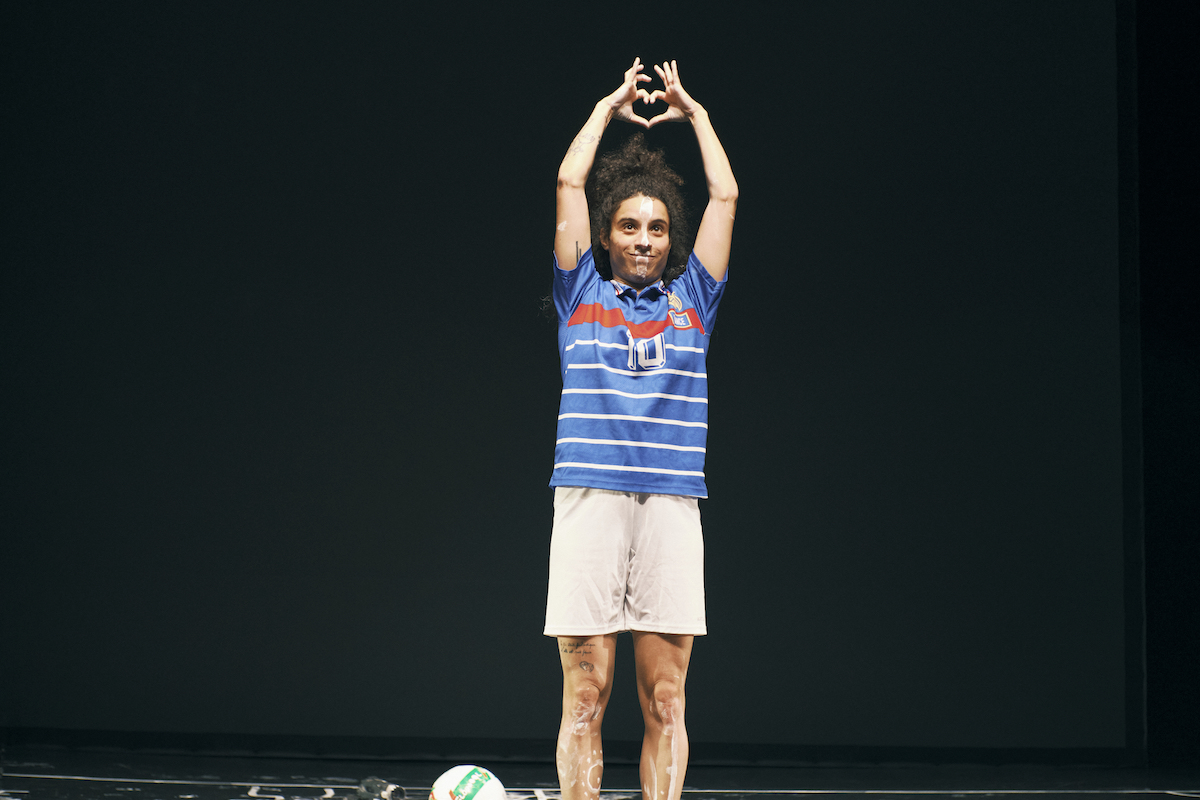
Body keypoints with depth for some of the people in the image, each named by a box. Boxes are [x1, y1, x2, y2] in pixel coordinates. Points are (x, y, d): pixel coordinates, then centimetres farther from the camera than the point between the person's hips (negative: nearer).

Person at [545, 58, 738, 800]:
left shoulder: (690, 297, 17)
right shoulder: (582, 292, 15)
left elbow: (726, 196, 16)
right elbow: (570, 184, 11)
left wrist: (696, 114, 25)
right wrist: (609, 108, 21)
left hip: (672, 503, 1)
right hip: (590, 496, -1)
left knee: (666, 697, -1)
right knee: (585, 694, -3)